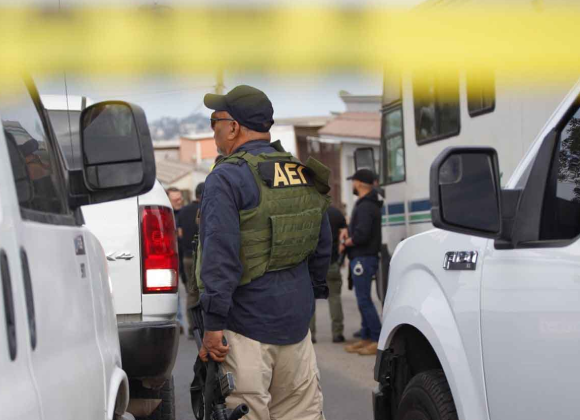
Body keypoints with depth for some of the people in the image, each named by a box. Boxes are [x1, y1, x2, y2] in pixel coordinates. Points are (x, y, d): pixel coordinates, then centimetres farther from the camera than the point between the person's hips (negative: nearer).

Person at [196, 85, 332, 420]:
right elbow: (323, 245, 17)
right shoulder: (304, 174, 11)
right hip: (297, 316, 7)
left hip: (247, 319, -7)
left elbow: (220, 255, -19)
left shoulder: (227, 178, -12)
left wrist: (214, 323, -17)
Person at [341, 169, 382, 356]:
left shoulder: (365, 206, -16)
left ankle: (378, 340, -9)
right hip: (363, 257, 11)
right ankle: (366, 338, 20)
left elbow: (361, 235, -24)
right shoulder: (369, 204, 17)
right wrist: (349, 234, 6)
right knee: (363, 300, 14)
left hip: (363, 258, -11)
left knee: (364, 300, -9)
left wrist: (346, 242, -8)